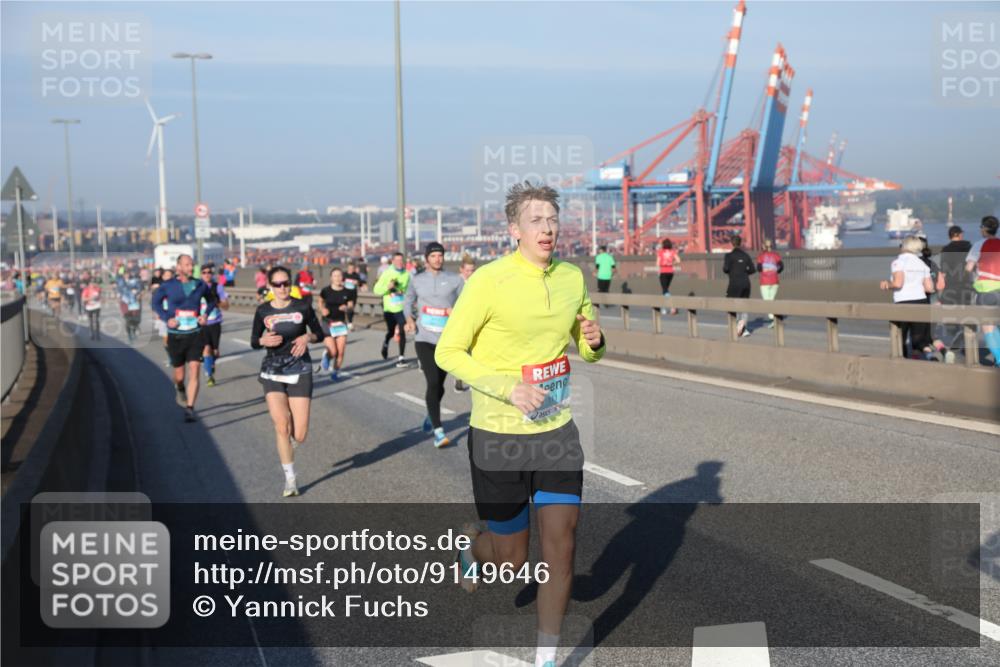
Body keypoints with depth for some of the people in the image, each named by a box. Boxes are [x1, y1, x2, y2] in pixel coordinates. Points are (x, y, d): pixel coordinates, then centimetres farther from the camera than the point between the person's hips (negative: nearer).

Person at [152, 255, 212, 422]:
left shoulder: (199, 285, 0)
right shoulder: (167, 285, -5)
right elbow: (156, 302, 8)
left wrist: (205, 315, 1)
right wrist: (166, 318, -7)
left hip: (195, 335, 0)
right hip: (175, 336, 0)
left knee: (194, 372, -12)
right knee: (179, 375, 12)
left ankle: (189, 409, -10)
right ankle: (180, 390, 47)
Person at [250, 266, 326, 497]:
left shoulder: (302, 307, -3)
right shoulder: (263, 311, 1)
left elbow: (320, 334, 5)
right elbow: (253, 342, 9)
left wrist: (308, 337, -16)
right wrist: (264, 341, -14)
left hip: (299, 372, -1)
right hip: (272, 373, 1)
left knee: (299, 436, -4)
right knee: (281, 426, -15)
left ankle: (291, 436, 36)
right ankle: (290, 480, 0)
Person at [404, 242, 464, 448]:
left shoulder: (455, 280, 1)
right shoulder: (417, 280, 7)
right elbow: (408, 301, 19)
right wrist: (409, 318, 0)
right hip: (424, 339, -1)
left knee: (439, 385, 11)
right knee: (432, 382, -14)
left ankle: (430, 415, 40)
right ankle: (438, 431, -12)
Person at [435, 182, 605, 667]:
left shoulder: (572, 277, 3)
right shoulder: (489, 280, -14)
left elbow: (586, 350, 16)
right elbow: (447, 352, -11)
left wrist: (594, 343, -8)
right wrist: (508, 389, -22)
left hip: (557, 430, 4)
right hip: (498, 436, -4)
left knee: (561, 544, 0)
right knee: (511, 559, 7)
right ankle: (472, 543, 44)